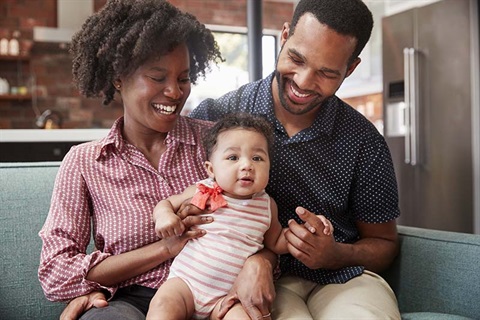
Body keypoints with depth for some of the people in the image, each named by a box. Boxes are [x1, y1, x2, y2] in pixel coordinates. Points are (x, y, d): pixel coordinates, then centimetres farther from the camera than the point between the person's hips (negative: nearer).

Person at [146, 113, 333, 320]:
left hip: (227, 295, 1)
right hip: (185, 280, 0)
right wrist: (163, 215, -11)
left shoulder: (267, 205, 4)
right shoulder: (202, 192, -2)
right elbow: (167, 203, 13)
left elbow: (275, 243, 18)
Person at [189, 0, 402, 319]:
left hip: (342, 278, 2)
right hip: (263, 281, -1)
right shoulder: (216, 116, -4)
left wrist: (337, 255, -10)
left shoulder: (364, 142, 0)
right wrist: (256, 258, -21)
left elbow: (384, 245, 11)